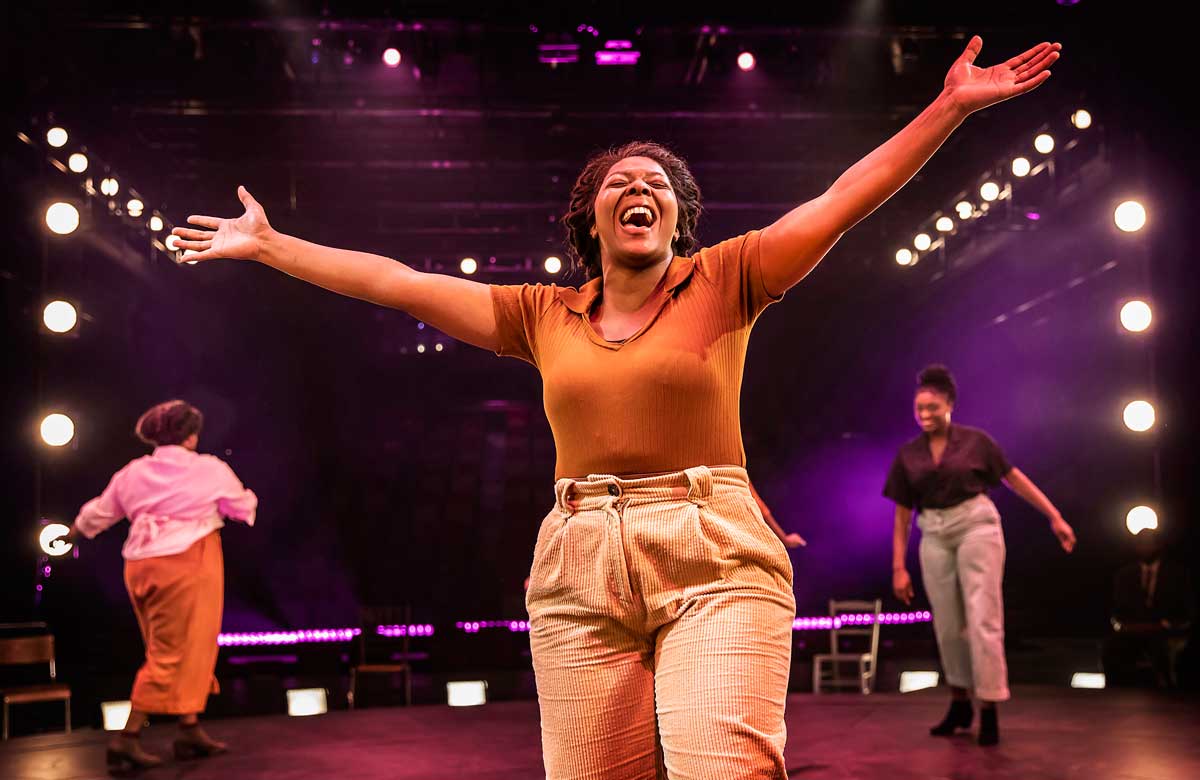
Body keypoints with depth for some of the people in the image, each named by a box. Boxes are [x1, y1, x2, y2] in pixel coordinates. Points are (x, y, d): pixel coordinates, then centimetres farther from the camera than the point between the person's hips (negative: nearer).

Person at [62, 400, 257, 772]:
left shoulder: (132, 472, 10)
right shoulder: (210, 469, -2)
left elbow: (99, 512, 23)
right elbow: (242, 507, 13)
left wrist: (74, 531, 43)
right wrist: (248, 499, 37)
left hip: (141, 566, 6)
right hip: (187, 563, -6)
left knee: (176, 652, 15)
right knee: (172, 653, -1)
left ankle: (190, 729, 18)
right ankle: (127, 738, -4)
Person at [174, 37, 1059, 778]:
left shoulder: (724, 281, 7)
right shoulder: (544, 315, 14)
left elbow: (846, 198, 3)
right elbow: (396, 281, 17)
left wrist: (951, 105, 0)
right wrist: (269, 245, 20)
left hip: (714, 562, -2)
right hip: (578, 574, 3)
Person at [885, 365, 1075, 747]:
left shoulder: (975, 440, -2)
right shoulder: (907, 454, 6)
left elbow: (1015, 478, 5)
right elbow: (902, 515, 8)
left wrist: (1055, 517, 2)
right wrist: (899, 567, 4)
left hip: (976, 526, -3)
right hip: (934, 536, 3)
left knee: (983, 618, -8)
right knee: (947, 625, 8)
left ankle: (989, 710, -3)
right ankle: (960, 704, 23)